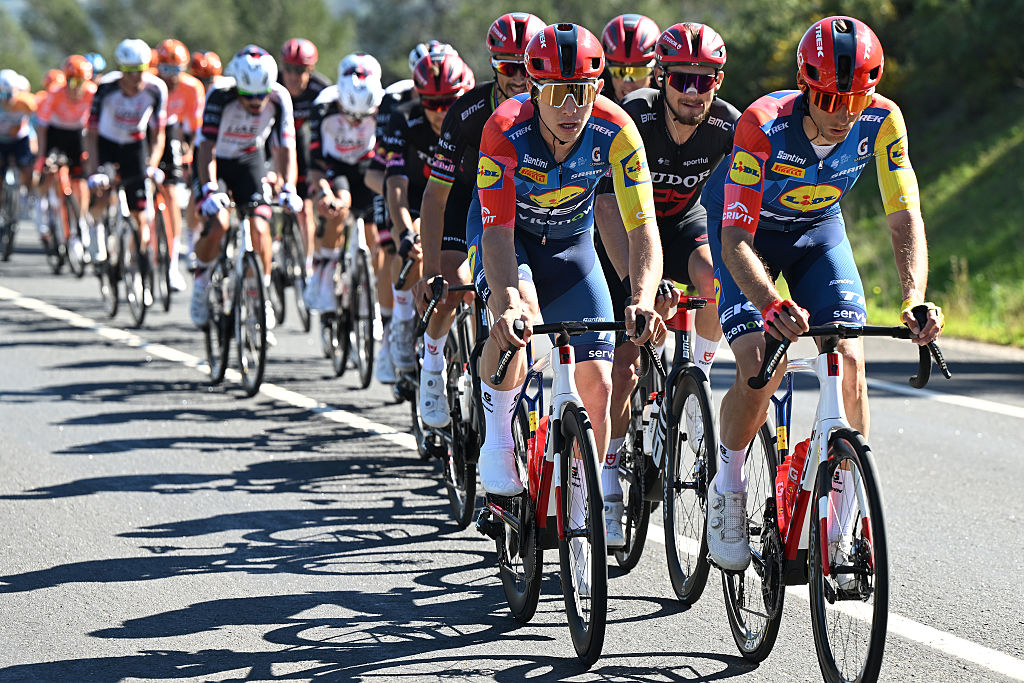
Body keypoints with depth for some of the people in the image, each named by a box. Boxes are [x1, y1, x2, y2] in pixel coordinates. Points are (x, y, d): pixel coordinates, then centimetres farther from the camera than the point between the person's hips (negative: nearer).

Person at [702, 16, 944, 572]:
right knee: (760, 366, -22)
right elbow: (736, 242, -37)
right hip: (747, 230, -3)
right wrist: (773, 306, -56)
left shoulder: (882, 121, -27)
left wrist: (915, 302, -43)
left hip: (818, 228, 3)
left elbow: (905, 220, -26)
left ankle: (845, 504, 0)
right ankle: (727, 490, 3)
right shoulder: (763, 125, -36)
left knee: (850, 361, -16)